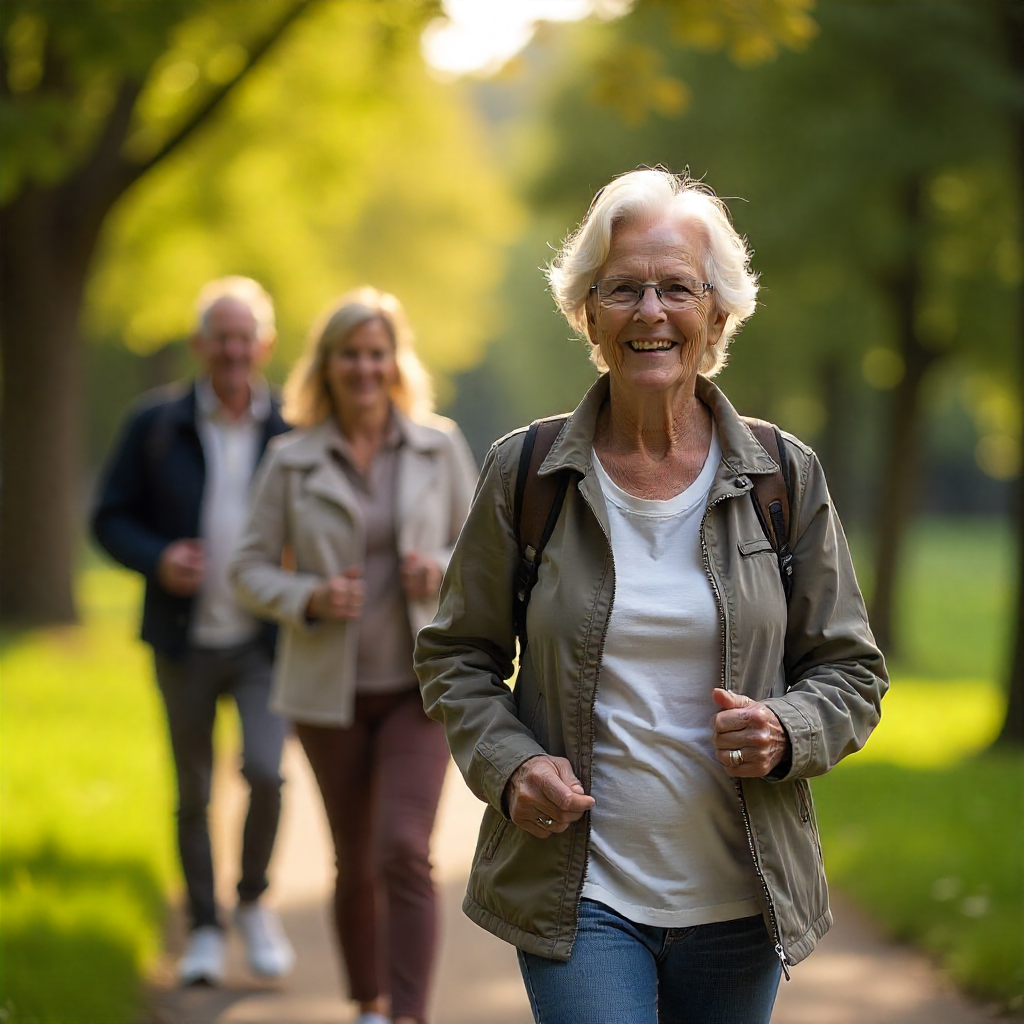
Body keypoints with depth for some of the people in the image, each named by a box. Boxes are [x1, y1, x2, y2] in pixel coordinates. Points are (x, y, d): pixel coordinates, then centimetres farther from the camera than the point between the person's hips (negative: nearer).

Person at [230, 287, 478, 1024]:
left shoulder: (440, 446, 1)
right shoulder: (292, 461, 0)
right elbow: (252, 569, 3)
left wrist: (445, 571, -12)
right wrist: (308, 599, -16)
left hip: (419, 687, -1)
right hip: (330, 691, 1)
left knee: (404, 852, -17)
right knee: (355, 862, 11)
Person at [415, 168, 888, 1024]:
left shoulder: (786, 479, 1)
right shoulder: (523, 473, -1)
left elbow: (850, 669, 8)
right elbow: (456, 657, 8)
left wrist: (786, 733, -14)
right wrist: (508, 766, -10)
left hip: (739, 901, 2)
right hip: (578, 894, -2)